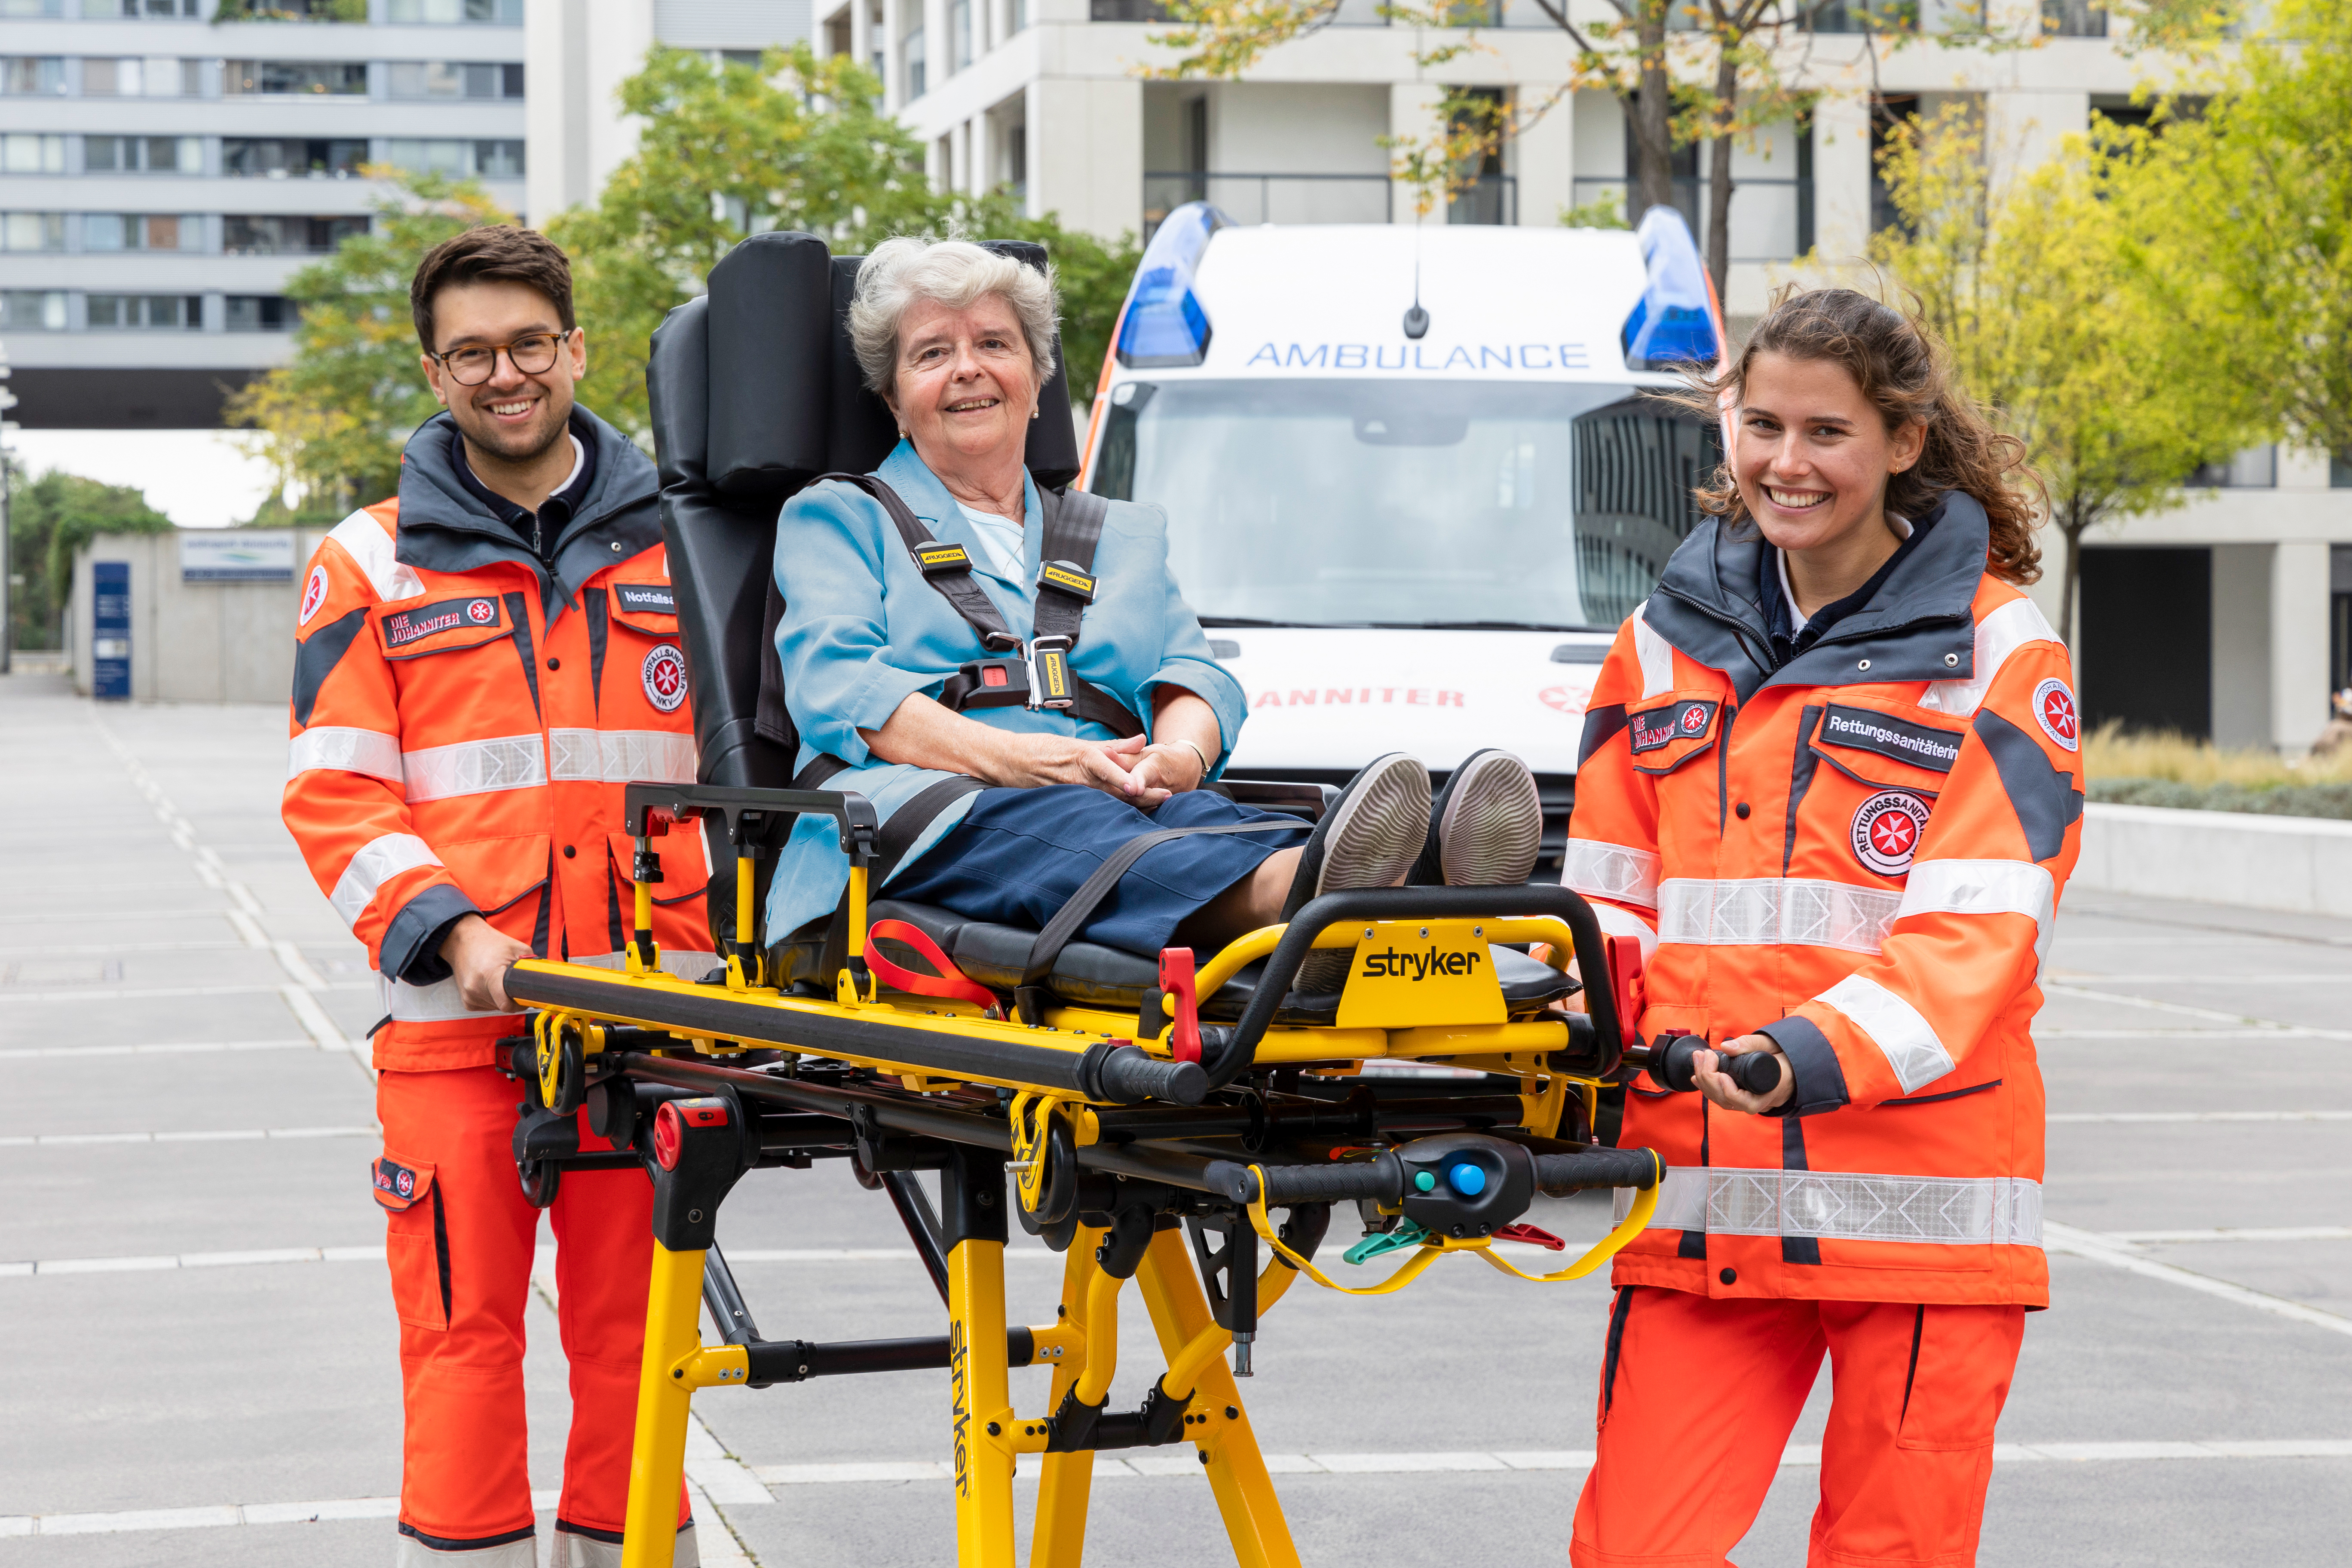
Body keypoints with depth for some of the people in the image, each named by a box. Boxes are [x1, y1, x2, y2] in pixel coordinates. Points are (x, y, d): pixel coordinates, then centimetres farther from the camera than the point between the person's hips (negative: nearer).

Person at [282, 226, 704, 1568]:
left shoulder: (675, 548, 12)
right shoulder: (374, 567, 7)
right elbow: (334, 796, 2)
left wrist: (716, 949, 0)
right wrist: (450, 929, -13)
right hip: (455, 1019, -1)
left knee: (633, 1328, 5)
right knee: (463, 1327, -2)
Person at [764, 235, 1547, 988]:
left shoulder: (1125, 536, 35)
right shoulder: (834, 519, 21)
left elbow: (1194, 675, 19)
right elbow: (837, 686, 1)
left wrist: (1181, 752, -10)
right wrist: (1015, 756, -17)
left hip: (1120, 798, 4)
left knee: (1191, 815, -35)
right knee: (1051, 824, -41)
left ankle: (1415, 876, -69)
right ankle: (1293, 891, -73)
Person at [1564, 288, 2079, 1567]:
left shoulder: (1996, 651, 0)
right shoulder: (1671, 637, 13)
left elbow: (1976, 930, -10)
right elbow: (1612, 890, 16)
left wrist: (1817, 1055, -26)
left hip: (1917, 1201, -3)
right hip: (1701, 1195, 3)